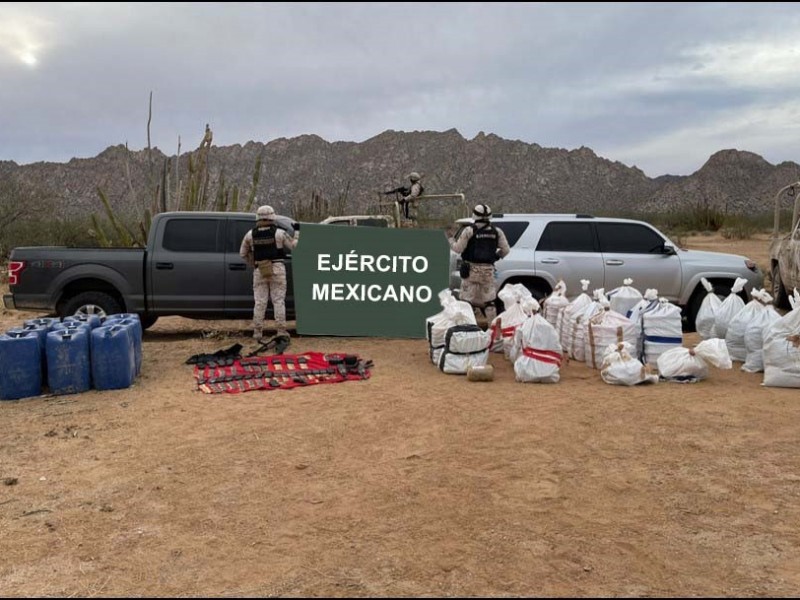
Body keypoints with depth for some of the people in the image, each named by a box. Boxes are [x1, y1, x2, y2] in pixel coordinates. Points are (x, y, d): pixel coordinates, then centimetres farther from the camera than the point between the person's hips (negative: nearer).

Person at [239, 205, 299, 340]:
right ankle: (281, 330, -1)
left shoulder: (250, 234, 3)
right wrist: (297, 232, 18)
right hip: (277, 269, -2)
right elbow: (294, 246, 4)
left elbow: (243, 253, 10)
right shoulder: (279, 233, -5)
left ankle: (257, 331, 4)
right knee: (278, 300, 1)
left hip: (260, 271, 2)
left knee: (260, 301, 6)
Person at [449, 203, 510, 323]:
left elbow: (458, 249, -7)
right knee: (489, 301, 12)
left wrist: (451, 242, 12)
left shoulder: (469, 230, -8)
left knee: (468, 300, 1)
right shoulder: (496, 231, 4)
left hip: (471, 269, -4)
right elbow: (506, 250, 5)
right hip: (488, 270, 4)